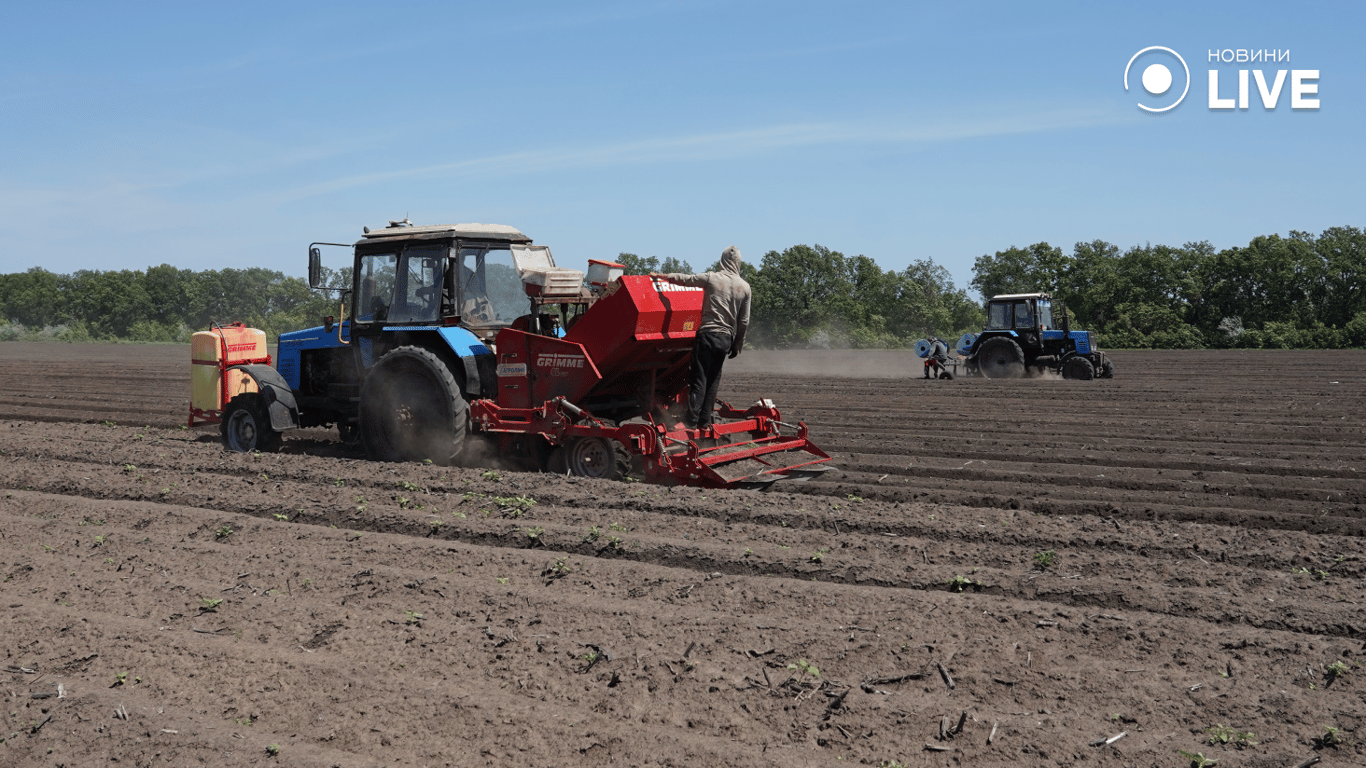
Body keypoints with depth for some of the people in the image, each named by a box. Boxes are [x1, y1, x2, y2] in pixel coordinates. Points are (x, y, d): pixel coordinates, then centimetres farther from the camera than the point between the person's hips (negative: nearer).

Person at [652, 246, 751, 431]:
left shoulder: (711, 278, -5)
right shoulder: (744, 287, 5)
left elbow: (685, 279, 3)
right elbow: (744, 321, 7)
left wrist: (662, 276, 19)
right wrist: (737, 345, 17)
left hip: (707, 334, -3)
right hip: (726, 338, 3)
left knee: (700, 379, -3)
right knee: (713, 380, 11)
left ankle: (691, 421, -7)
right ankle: (705, 421, 12)